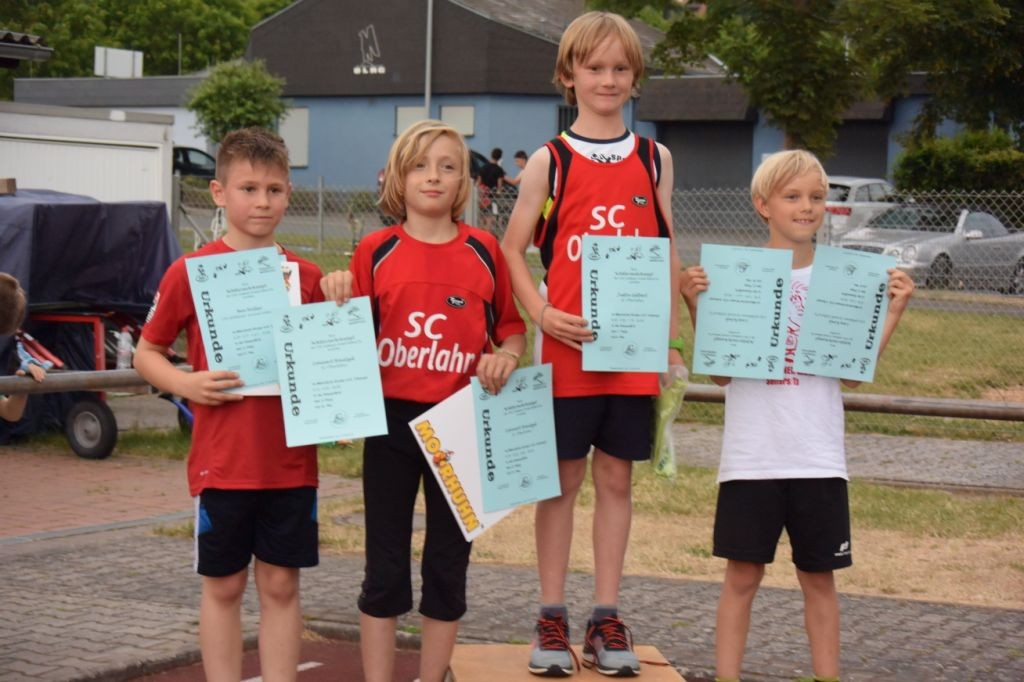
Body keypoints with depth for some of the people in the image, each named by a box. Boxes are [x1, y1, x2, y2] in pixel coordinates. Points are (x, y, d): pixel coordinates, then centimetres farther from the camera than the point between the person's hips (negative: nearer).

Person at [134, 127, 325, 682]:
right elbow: (146, 354, 3)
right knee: (223, 584, 8)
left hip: (290, 462, 2)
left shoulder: (305, 276, 4)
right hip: (221, 462, -2)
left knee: (281, 584, 8)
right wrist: (187, 384, -15)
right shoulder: (190, 272, -3)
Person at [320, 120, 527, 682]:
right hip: (391, 421, -1)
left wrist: (506, 355, -10)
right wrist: (340, 303, -16)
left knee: (448, 564, 9)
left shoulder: (484, 251, 2)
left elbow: (512, 326, 11)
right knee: (384, 568, 5)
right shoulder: (376, 251, 0)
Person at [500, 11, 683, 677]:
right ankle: (552, 617, 13)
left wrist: (671, 338, 7)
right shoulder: (550, 161, 0)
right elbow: (513, 248, 3)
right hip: (568, 348, -2)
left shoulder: (655, 159, 8)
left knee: (616, 477, 8)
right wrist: (543, 314, -11)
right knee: (564, 477, 4)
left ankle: (606, 617, 16)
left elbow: (667, 252, 11)